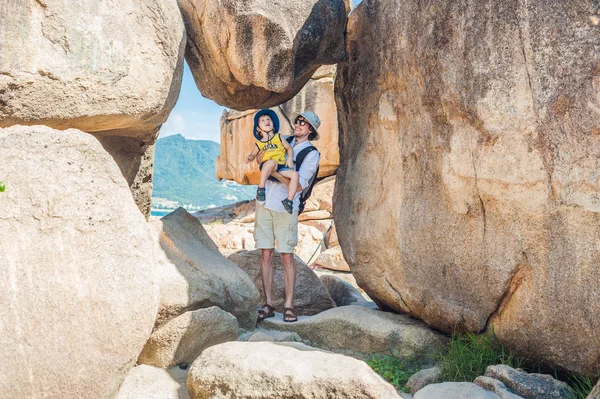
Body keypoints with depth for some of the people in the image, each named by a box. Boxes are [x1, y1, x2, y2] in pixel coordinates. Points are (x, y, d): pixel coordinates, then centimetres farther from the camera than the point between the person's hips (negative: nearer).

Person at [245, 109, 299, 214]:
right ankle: (261, 188, -36)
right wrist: (249, 158, -1)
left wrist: (290, 159, 0)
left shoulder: (278, 137, 17)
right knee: (272, 162, -39)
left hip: (281, 167, 2)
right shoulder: (259, 143, 16)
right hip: (266, 166, -2)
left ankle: (289, 200, -17)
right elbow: (253, 154, 23)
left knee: (295, 174, -23)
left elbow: (289, 148, 17)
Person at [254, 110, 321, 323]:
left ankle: (288, 305, 9)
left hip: (285, 208, -4)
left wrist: (274, 171, -19)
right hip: (265, 203, 4)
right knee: (266, 254, 4)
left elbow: (299, 185, -11)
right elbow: (261, 152, 25)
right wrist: (260, 157, 1)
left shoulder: (312, 154, -1)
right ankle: (268, 304, 11)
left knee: (287, 256, -2)